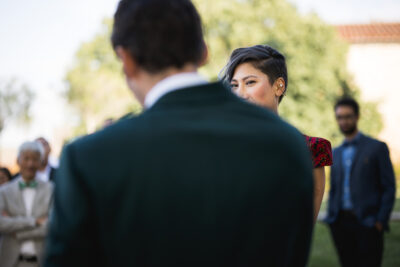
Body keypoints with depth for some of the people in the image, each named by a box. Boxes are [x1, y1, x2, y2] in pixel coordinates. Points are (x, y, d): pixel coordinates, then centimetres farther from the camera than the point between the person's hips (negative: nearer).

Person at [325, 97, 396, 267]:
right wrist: (331, 218, 9)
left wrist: (381, 221, -10)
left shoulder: (377, 147, 2)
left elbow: (389, 187, -2)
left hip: (367, 223, -4)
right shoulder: (336, 153, 18)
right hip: (340, 223, 5)